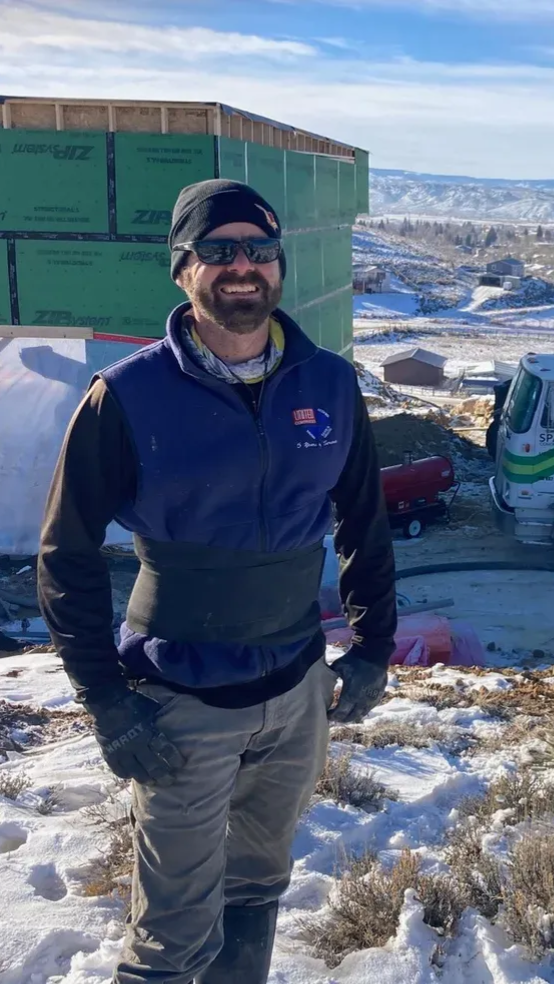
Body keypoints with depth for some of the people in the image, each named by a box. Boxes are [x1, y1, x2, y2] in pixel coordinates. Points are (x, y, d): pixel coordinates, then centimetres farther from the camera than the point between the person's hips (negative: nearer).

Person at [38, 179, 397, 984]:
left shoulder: (330, 385, -3)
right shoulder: (129, 396, -14)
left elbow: (365, 524, 8)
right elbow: (66, 555, -9)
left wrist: (372, 649, 6)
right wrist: (109, 704, -12)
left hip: (299, 692, 4)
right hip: (181, 707, -4)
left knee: (259, 886, 23)